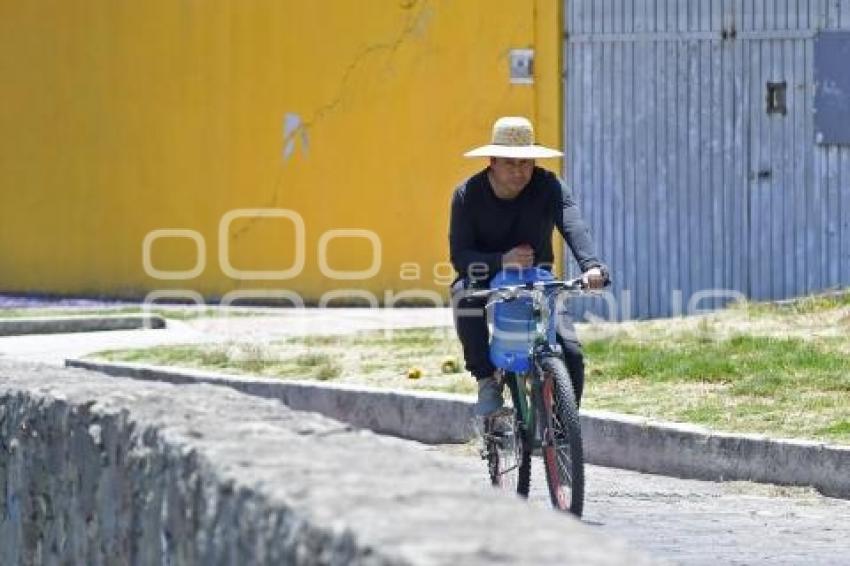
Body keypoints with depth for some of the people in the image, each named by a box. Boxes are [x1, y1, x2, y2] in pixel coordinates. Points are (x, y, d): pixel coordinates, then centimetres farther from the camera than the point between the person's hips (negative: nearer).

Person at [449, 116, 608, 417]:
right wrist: (502, 261, -38)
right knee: (465, 297, -37)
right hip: (486, 277, -1)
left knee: (571, 353, -18)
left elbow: (573, 227, -31)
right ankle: (487, 381, -22)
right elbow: (459, 256, -18)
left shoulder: (549, 187, -13)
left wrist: (591, 265, -52)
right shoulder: (468, 194, -12)